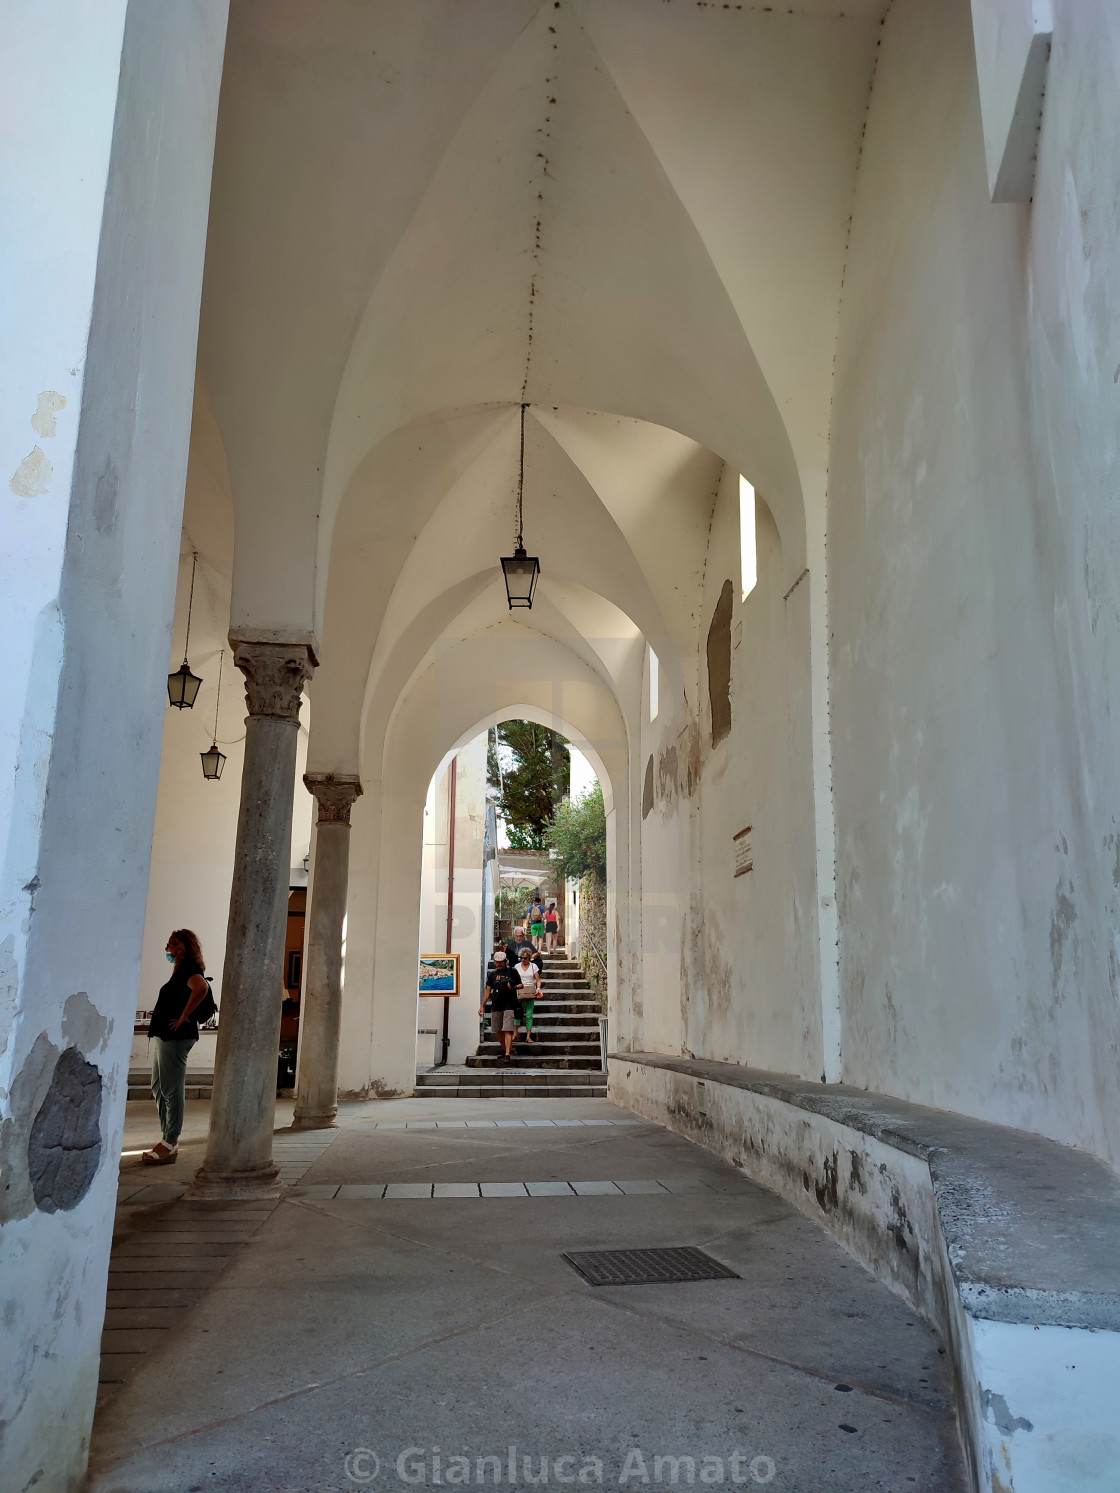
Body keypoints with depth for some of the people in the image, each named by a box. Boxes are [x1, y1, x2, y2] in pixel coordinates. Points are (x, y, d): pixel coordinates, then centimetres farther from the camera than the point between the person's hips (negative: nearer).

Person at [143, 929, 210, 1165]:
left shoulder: (190, 968, -13)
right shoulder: (181, 969, 18)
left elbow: (201, 988, -34)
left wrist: (183, 1018, -26)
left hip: (175, 1037, -11)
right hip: (163, 1036, 11)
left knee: (172, 1091, -6)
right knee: (159, 1088, 15)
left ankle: (170, 1145, -1)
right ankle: (167, 1139, 22)